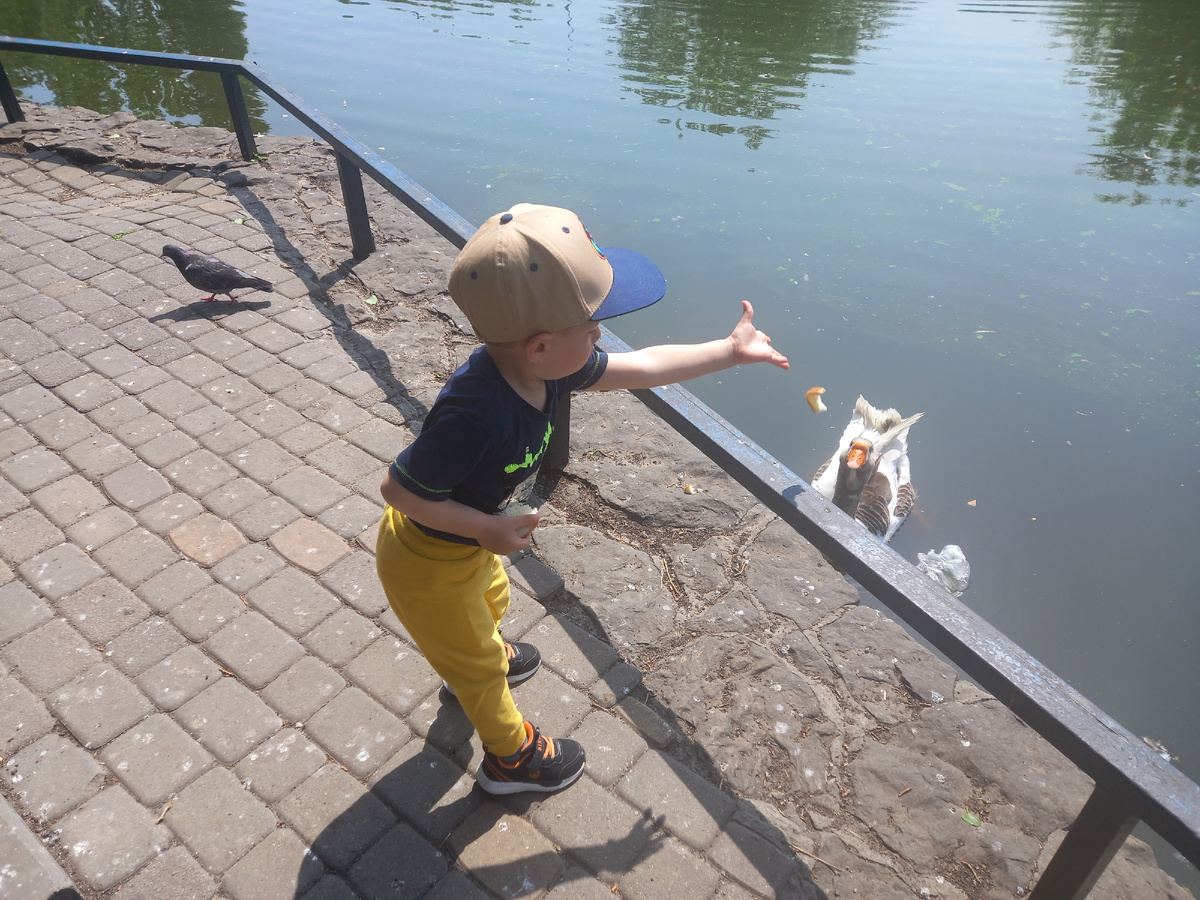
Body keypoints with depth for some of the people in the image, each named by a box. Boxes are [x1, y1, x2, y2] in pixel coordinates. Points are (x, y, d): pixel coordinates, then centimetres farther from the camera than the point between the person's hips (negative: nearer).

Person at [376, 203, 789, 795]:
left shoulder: (540, 369, -18)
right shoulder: (475, 416, -44)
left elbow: (641, 367, -8)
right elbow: (398, 488, -33)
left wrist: (731, 351, -1)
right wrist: (486, 529, -30)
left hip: (470, 542, 8)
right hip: (430, 563, -8)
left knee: (490, 601, 36)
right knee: (480, 666, 16)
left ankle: (476, 663, 70)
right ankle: (512, 756, 45)